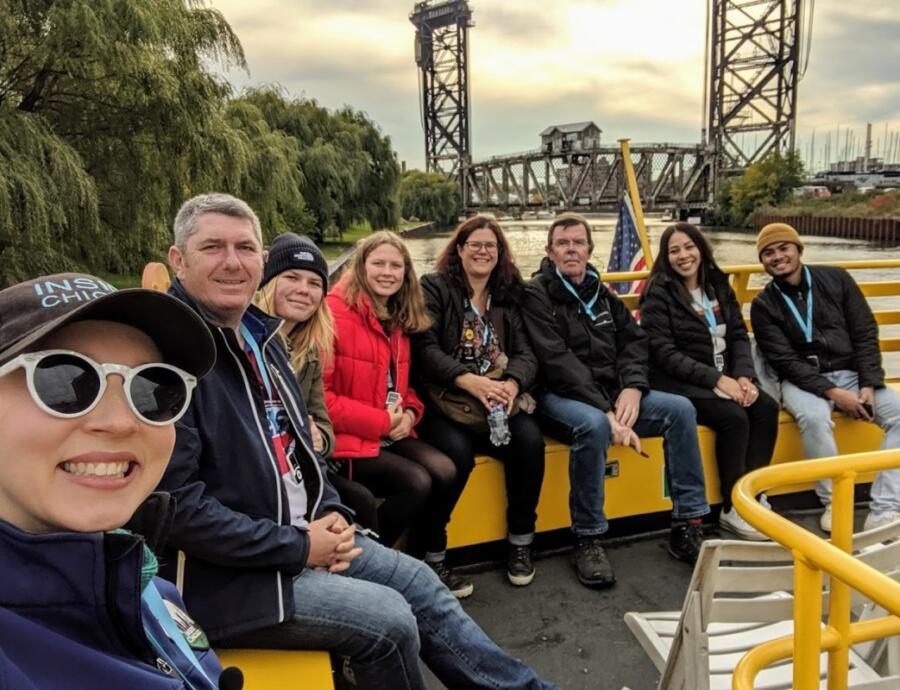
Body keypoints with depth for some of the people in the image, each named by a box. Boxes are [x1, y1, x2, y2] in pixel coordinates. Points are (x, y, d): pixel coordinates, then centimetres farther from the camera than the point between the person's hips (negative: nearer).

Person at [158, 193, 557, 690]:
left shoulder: (257, 333, 8)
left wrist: (330, 511, 0)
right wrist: (297, 548, -19)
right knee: (387, 617, -13)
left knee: (417, 582, 7)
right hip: (220, 572, -8)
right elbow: (176, 503, -24)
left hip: (299, 531, 9)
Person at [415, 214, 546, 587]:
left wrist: (511, 384, -20)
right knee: (457, 450, -33)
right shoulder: (434, 287, 4)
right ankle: (432, 550, -12)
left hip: (499, 401, 4)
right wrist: (471, 381, -25)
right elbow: (425, 348, -10)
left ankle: (521, 541, -4)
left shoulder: (508, 296, 16)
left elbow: (525, 353, 4)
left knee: (530, 438, -25)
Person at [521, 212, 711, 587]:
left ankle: (687, 526, -4)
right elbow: (557, 361, -16)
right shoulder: (537, 294, -5)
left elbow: (634, 341, 11)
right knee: (593, 425, -37)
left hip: (611, 393, 7)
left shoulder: (601, 292, 17)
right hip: (560, 397, -6)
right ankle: (587, 540, -19)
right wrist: (606, 411, -24)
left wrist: (632, 388, -10)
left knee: (680, 409, -11)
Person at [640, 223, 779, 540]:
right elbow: (664, 353, -15)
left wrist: (743, 375, -11)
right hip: (678, 382, -6)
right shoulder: (658, 293, -7)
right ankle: (733, 509, -10)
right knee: (734, 417, -26)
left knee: (767, 408, -18)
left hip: (725, 377, 6)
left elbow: (739, 335, 8)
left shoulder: (718, 285, 11)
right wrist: (715, 379, -20)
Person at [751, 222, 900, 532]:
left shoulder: (836, 279, 3)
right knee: (814, 417, -35)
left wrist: (868, 385, -9)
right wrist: (833, 392, -20)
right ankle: (833, 503, -16)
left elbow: (865, 333, 2)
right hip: (803, 378, -3)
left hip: (852, 372, 3)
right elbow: (785, 361, -9)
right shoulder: (763, 305, -2)